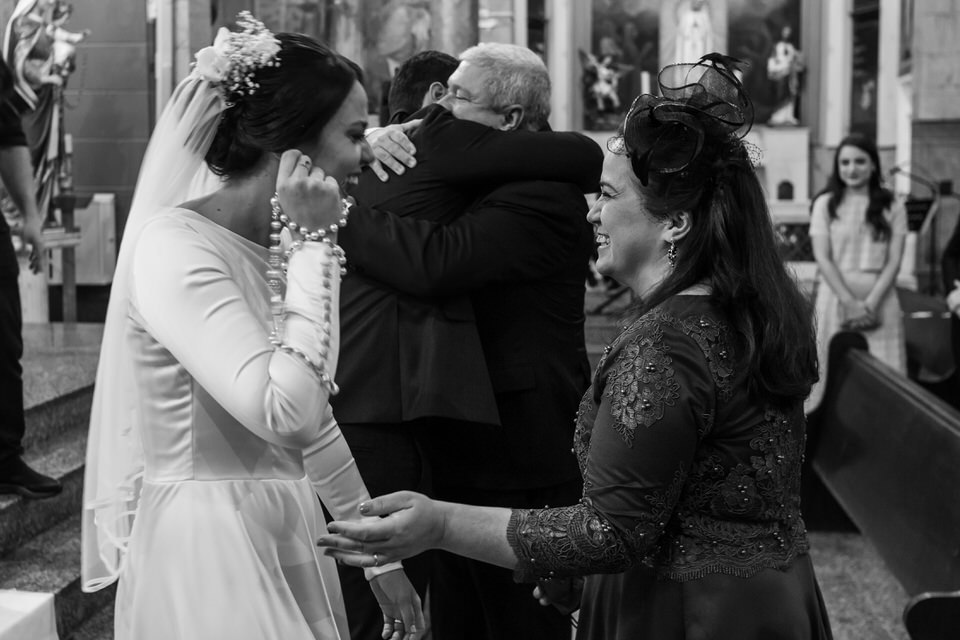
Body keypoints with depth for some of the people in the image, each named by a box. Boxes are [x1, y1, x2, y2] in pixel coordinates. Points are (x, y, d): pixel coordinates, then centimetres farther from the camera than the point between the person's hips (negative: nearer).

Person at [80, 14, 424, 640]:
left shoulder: (276, 244, 7)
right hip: (212, 558, -8)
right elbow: (287, 415, -29)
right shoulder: (176, 246, -19)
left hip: (289, 538, 8)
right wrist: (313, 244, -21)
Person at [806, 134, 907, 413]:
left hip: (879, 299, 1)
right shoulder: (825, 204, 5)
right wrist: (849, 302, -12)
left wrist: (870, 303, -11)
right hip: (836, 295, -1)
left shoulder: (892, 208, 7)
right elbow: (823, 258, -2)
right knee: (834, 374, -2)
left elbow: (894, 261, 1)